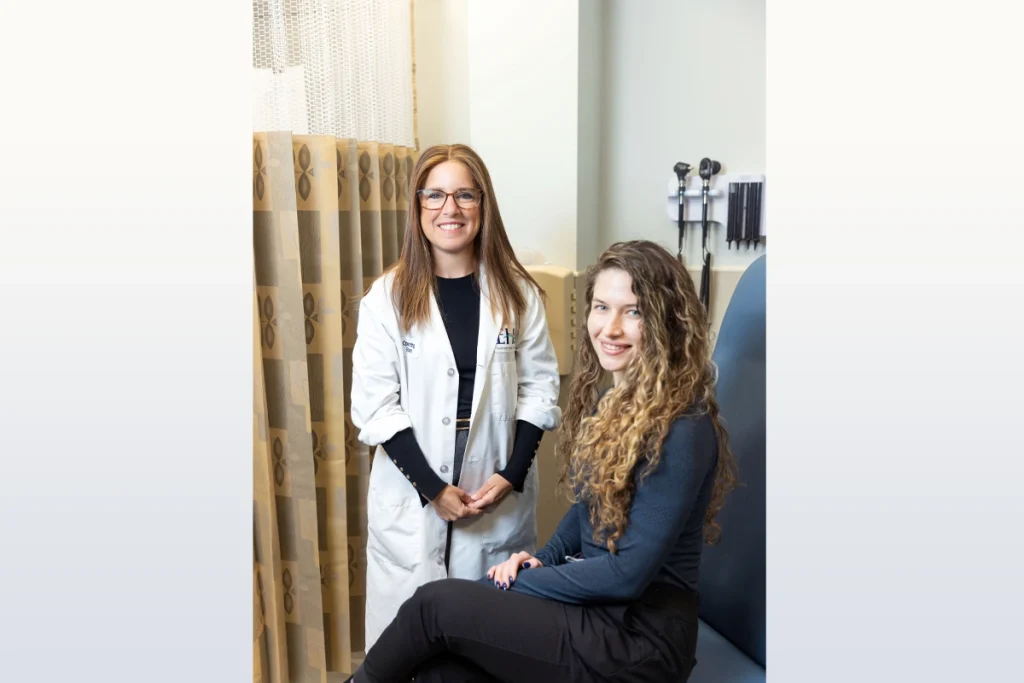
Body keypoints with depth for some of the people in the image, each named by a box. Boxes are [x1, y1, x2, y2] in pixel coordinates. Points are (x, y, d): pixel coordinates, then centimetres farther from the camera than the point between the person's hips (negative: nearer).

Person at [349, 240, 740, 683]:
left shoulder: (682, 430, -21)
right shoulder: (610, 400, 5)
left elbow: (630, 574, -21)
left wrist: (517, 582, -12)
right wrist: (544, 558, 0)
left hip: (641, 634, -7)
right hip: (599, 600, 7)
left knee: (435, 604, -9)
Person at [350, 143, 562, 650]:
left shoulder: (518, 293, 0)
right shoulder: (388, 297, -4)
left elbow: (540, 390, 1)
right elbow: (374, 405, -7)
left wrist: (511, 476, -9)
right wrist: (433, 489, -12)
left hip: (501, 495, 1)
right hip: (412, 499, -1)